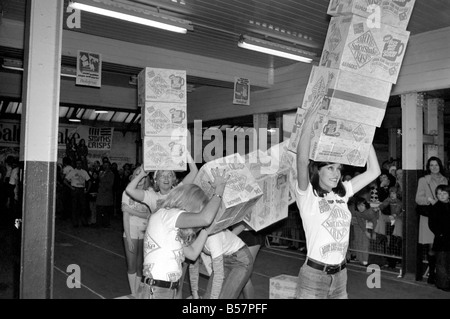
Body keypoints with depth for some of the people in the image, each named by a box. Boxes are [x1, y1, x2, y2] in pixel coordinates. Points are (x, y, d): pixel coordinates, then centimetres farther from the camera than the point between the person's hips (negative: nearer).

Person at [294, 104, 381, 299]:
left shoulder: (342, 192, 7)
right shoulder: (307, 195, -9)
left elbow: (373, 171, 8)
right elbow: (302, 160, -25)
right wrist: (309, 120, -22)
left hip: (340, 275, 5)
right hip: (314, 274, -5)